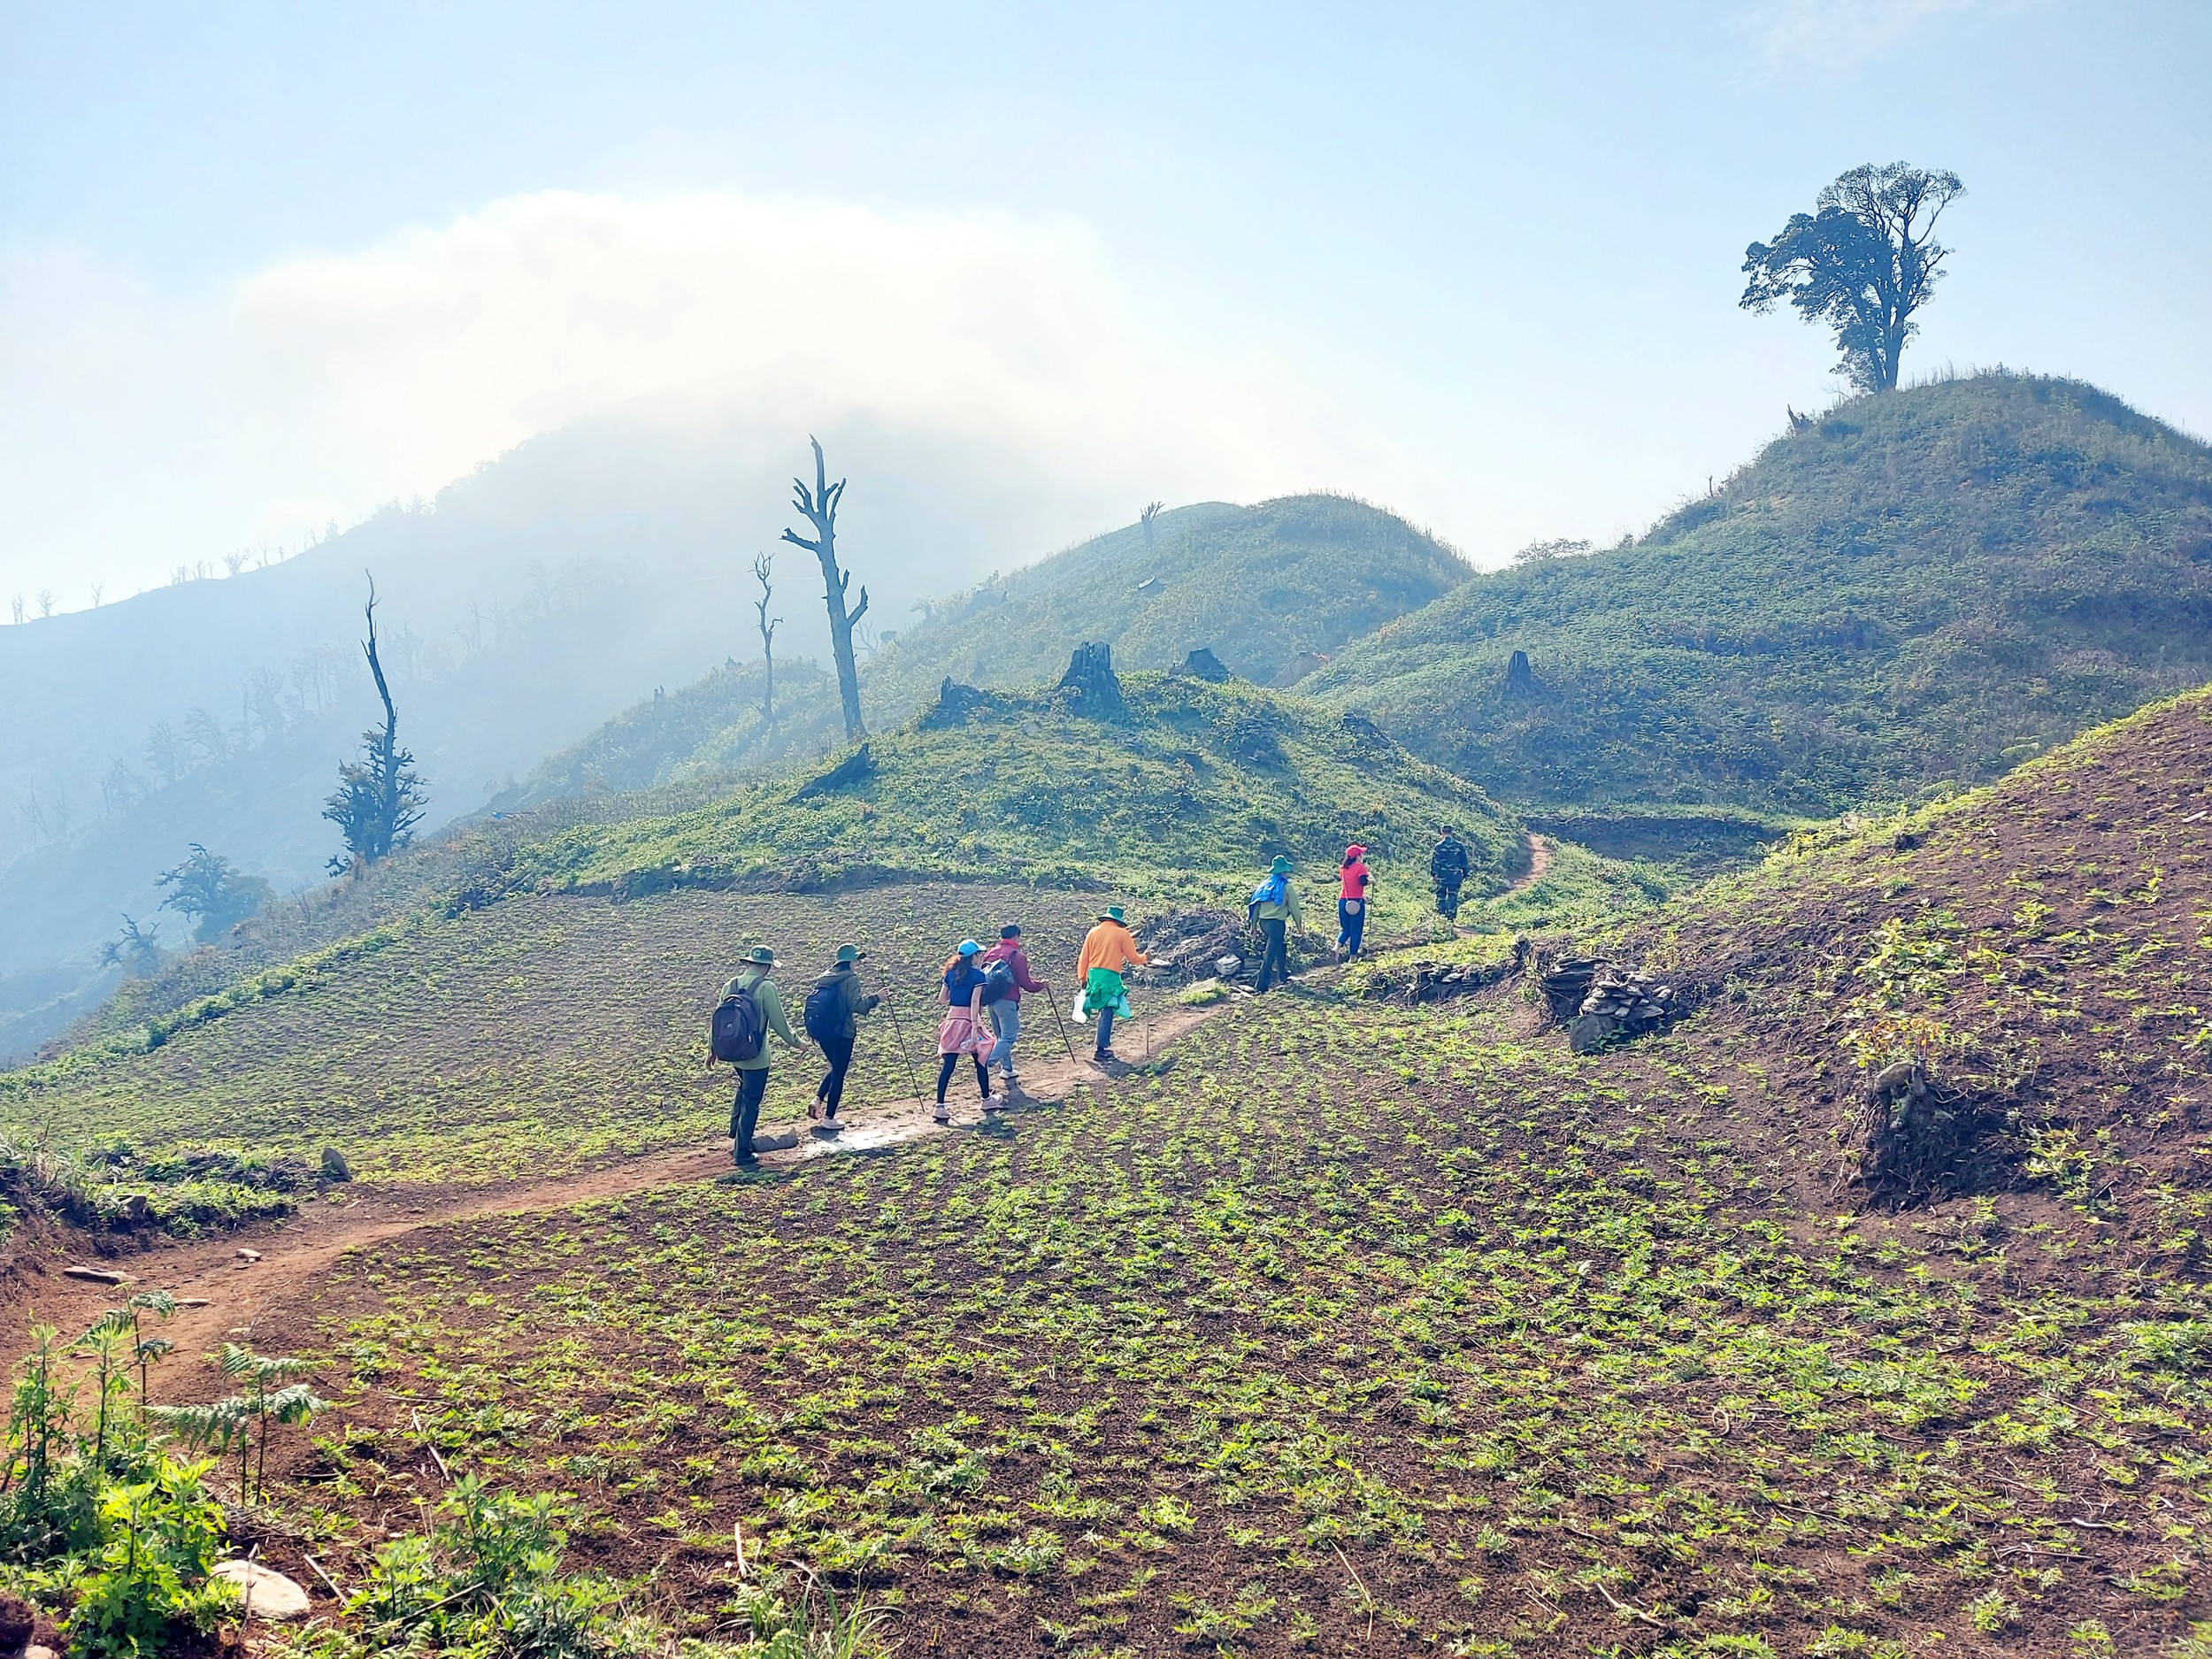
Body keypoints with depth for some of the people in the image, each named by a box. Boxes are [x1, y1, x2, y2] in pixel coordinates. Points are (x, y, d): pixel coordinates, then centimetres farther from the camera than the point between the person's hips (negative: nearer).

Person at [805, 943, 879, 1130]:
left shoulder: (826, 978, 11)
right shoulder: (850, 979, -12)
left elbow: (813, 1002, 13)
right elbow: (857, 1005, -23)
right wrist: (876, 999, -12)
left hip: (821, 1031, 7)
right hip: (841, 1033, -7)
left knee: (836, 1069, 25)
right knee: (838, 1074, 4)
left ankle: (817, 1100, 7)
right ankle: (829, 1118, 8)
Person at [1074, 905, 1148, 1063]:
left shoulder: (1093, 932, 9)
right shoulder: (1122, 934, -2)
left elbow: (1083, 957, 10)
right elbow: (1134, 959, 3)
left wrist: (1082, 977, 19)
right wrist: (1145, 958, 23)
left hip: (1093, 976, 5)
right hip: (1110, 977, -5)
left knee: (1104, 1013, 17)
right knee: (1106, 1014, -3)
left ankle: (1105, 1046, 22)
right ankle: (1101, 1051, -5)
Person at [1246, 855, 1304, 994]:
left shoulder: (1265, 885, 11)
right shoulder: (1286, 887, -5)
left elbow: (1256, 905, 10)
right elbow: (1294, 908, -3)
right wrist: (1300, 926, 7)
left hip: (1263, 922, 7)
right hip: (1277, 923, -7)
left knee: (1281, 948, 27)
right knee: (1270, 954, -7)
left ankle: (1283, 977, 38)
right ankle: (1261, 987, -12)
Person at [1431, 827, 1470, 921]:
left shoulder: (1438, 846, -5)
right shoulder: (1460, 846, 0)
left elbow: (1434, 861, -4)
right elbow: (1464, 862, 6)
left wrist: (1432, 874, 2)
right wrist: (1465, 874, 14)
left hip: (1441, 876, -1)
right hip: (1455, 876, 1)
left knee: (1440, 895, 11)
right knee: (1452, 896, 6)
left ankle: (1441, 913, 2)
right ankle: (1451, 917, 4)